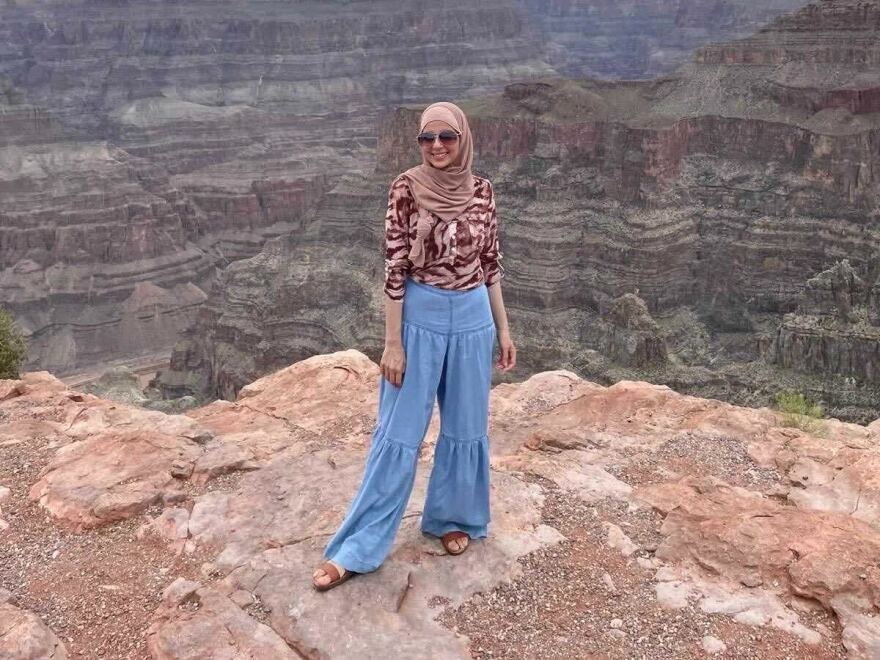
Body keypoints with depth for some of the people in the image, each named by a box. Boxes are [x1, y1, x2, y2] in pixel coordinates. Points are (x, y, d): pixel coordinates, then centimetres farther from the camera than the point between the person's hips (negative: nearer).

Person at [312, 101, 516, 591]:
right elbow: (394, 268, -10)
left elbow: (492, 263, 8)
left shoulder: (481, 191, 1)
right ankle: (357, 546, 11)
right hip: (420, 317, -3)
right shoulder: (407, 188, -10)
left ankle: (452, 518, 35)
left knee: (466, 427, 13)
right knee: (398, 433, 0)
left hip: (473, 318, 4)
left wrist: (503, 328, 8)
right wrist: (392, 342, -12)